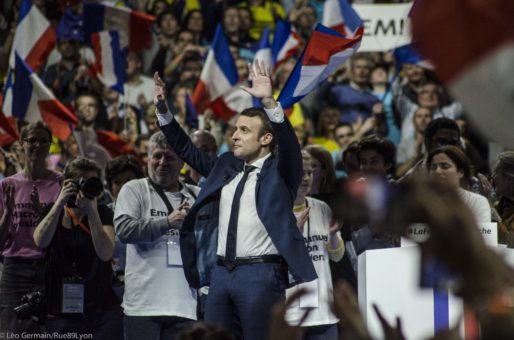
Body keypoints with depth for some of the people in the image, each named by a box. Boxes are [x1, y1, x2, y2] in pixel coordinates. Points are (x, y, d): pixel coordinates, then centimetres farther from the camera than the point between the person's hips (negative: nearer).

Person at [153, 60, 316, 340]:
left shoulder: (279, 172, -1)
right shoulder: (226, 166, 16)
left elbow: (288, 142, -20)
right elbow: (187, 150, 22)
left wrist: (268, 101, -34)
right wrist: (162, 109, 11)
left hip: (260, 274, -6)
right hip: (222, 272, 7)